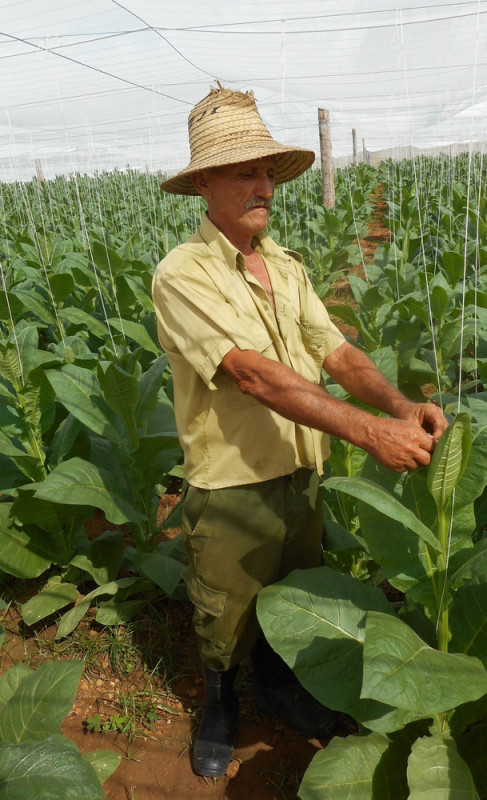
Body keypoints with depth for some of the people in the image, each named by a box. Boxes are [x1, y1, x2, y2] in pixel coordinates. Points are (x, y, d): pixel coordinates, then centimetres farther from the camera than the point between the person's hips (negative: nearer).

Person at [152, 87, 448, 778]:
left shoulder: (286, 265, 4)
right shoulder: (183, 273, -18)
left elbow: (335, 350, -1)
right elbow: (253, 374, -29)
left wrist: (399, 403, -21)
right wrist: (369, 431, -35)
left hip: (301, 476, 6)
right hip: (230, 491, -5)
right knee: (225, 615, 19)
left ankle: (277, 677, 57)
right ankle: (221, 701, 50)